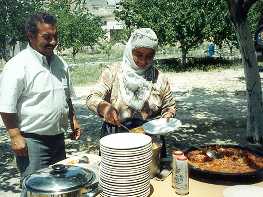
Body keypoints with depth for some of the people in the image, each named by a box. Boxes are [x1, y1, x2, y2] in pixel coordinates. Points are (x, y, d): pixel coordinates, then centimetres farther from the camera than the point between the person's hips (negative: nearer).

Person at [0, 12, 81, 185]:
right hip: (32, 141, -7)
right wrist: (16, 137, -18)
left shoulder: (60, 63, 7)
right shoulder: (18, 65, -15)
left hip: (58, 137, 7)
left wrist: (73, 119, 14)